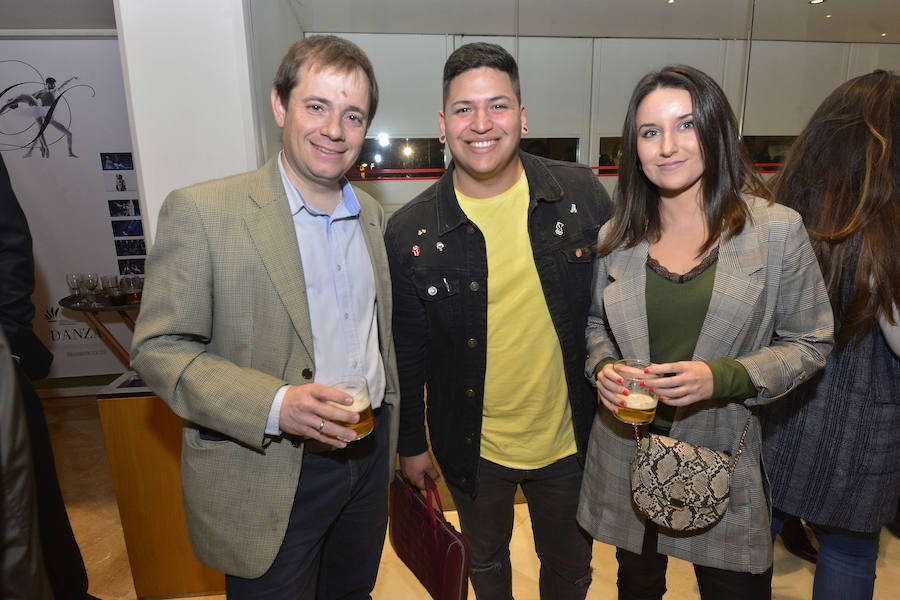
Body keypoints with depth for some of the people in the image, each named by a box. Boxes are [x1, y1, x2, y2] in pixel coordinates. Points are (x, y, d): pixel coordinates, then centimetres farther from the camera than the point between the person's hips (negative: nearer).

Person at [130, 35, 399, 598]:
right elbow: (159, 348, -14)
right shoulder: (201, 211, -15)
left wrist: (394, 438, 14)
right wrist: (276, 405, -27)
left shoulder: (372, 213, 4)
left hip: (368, 456, 6)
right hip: (269, 480, -5)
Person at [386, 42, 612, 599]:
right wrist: (413, 443, 4)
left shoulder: (584, 195, -11)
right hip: (473, 448, 0)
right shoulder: (410, 231, -13)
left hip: (570, 438, 1)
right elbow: (408, 350, -4)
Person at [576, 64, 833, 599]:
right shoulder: (617, 236, -2)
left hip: (723, 455, -2)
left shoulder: (777, 229, -9)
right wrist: (603, 367, -11)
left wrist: (724, 378, -21)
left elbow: (810, 343, -5)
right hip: (626, 452, 3)